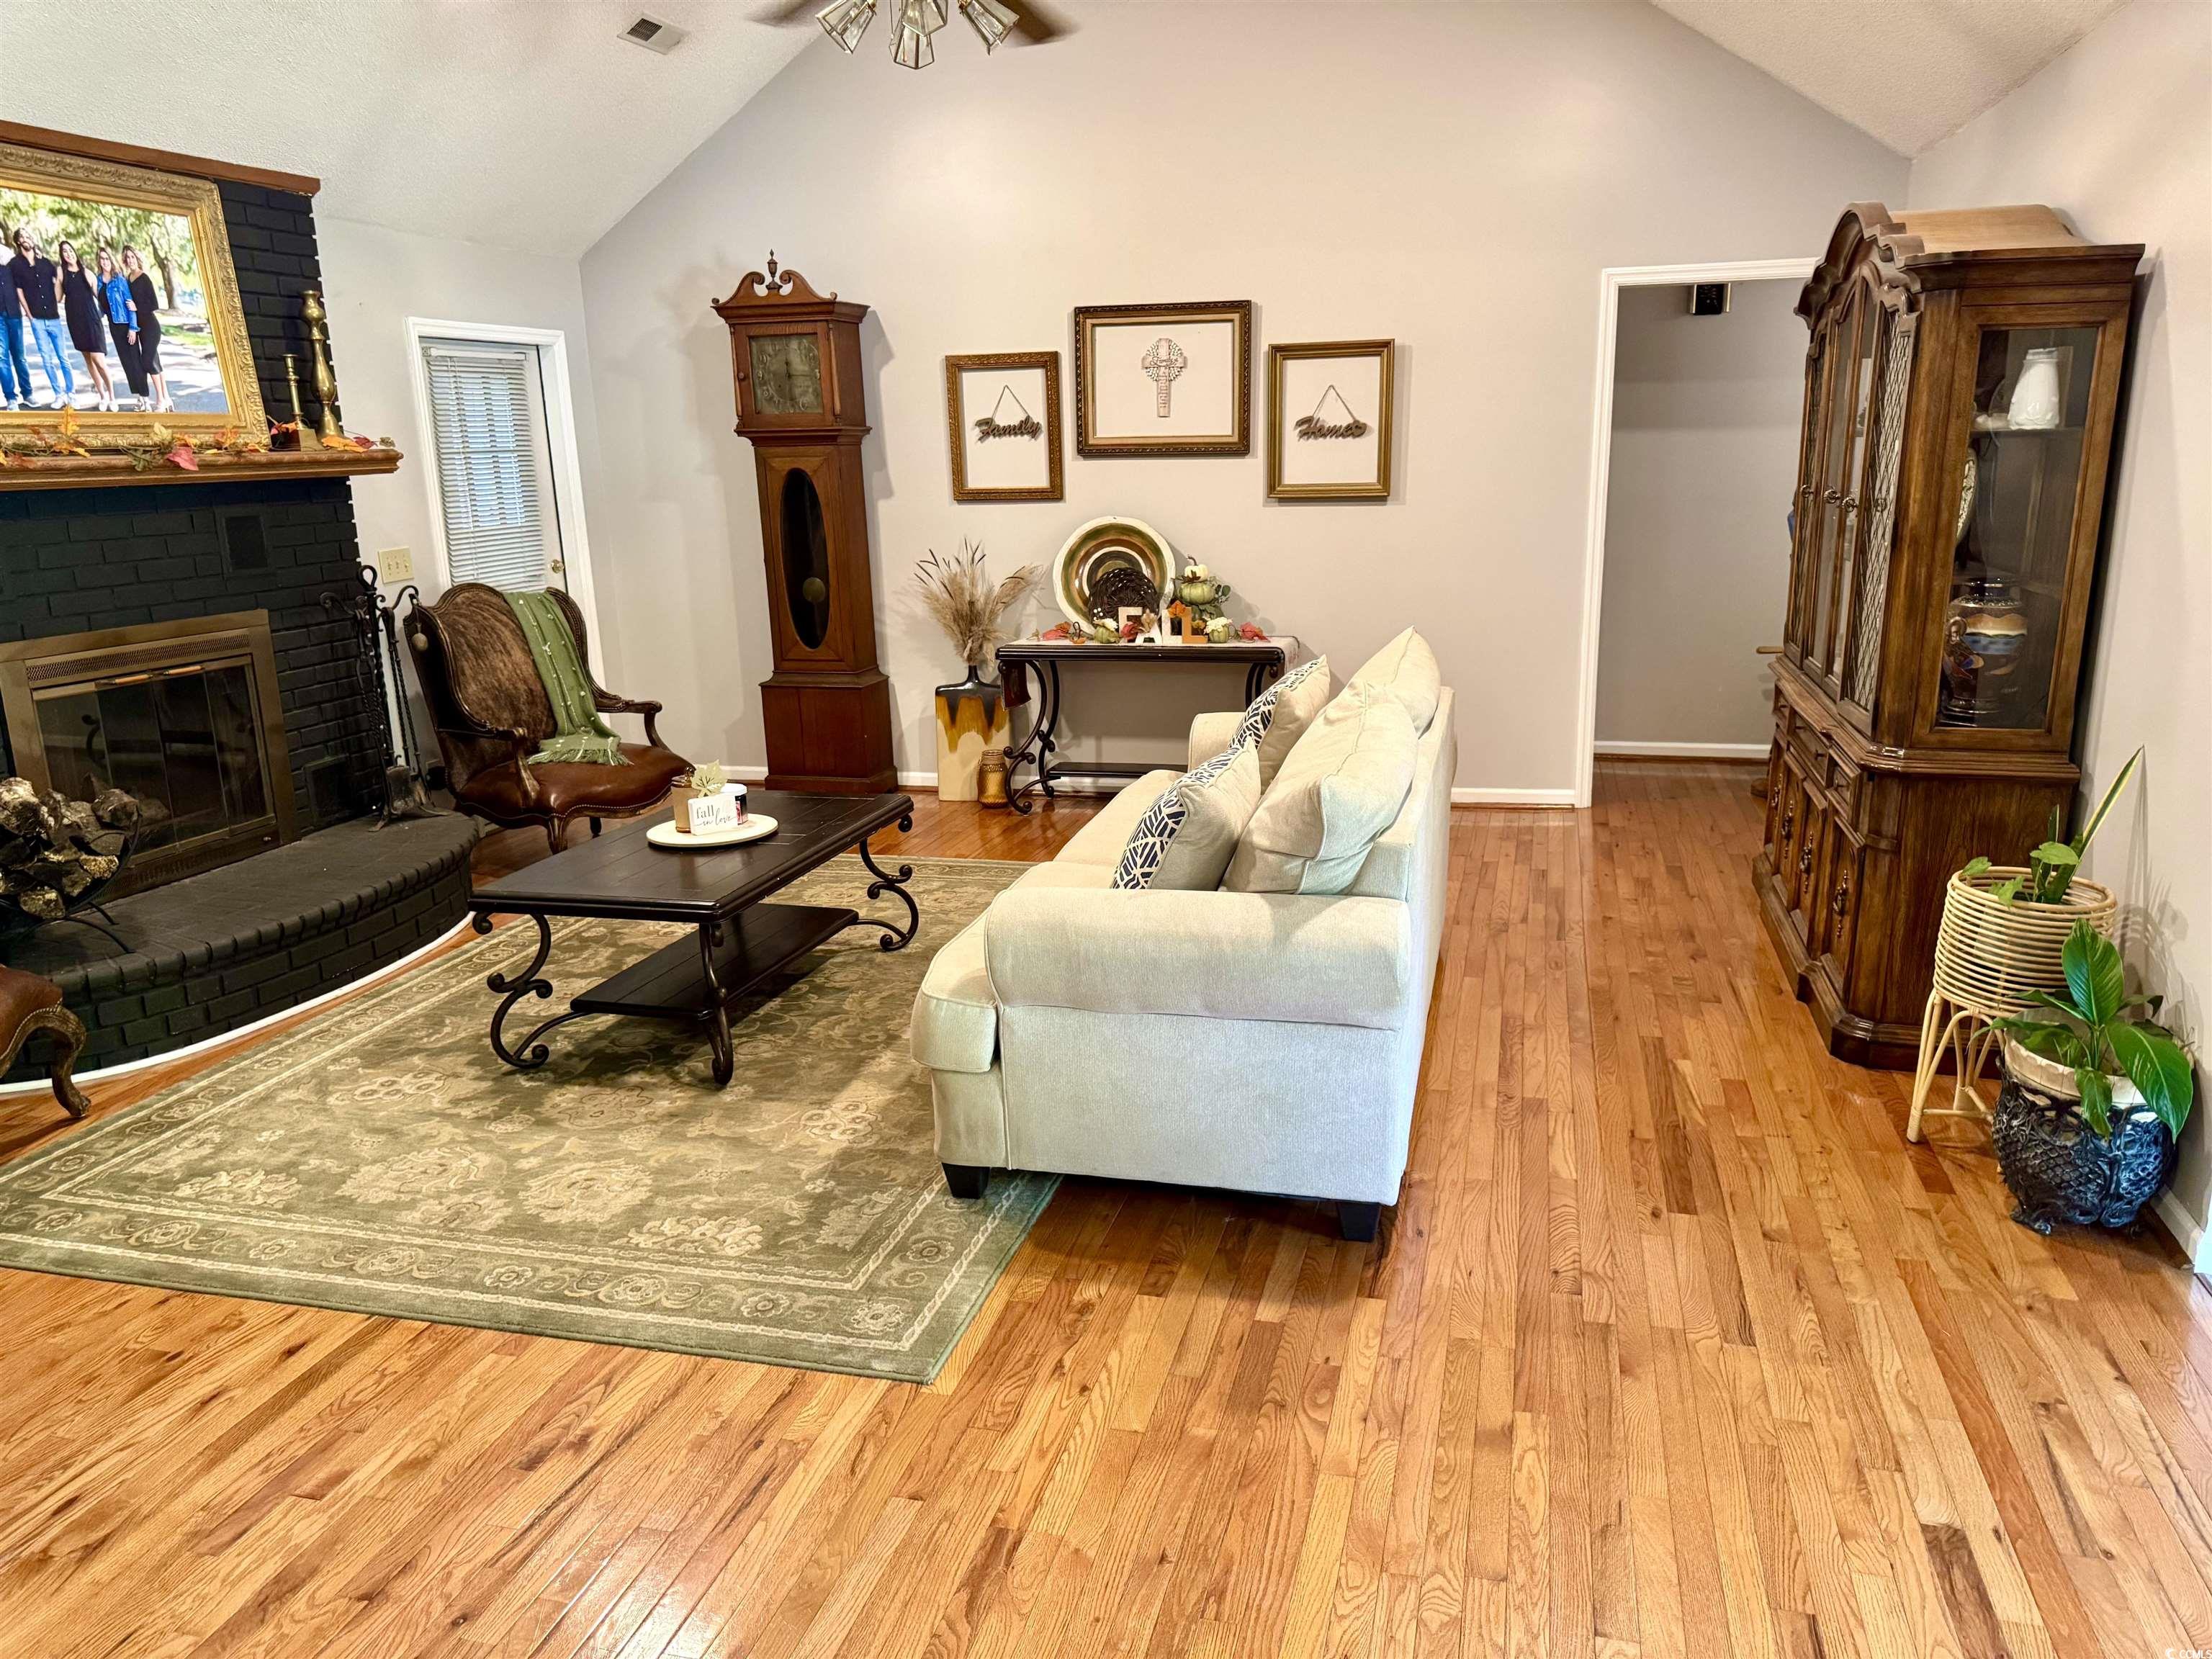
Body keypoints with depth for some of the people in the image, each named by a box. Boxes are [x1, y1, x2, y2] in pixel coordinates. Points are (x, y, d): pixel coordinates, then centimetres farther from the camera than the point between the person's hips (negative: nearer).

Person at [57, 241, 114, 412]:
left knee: (98, 359, -12)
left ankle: (112, 396, -2)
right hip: (74, 320, 2)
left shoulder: (86, 272, 3)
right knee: (88, 358, 7)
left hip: (90, 318, -2)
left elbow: (98, 295, 8)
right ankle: (102, 395, 14)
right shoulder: (62, 273, 4)